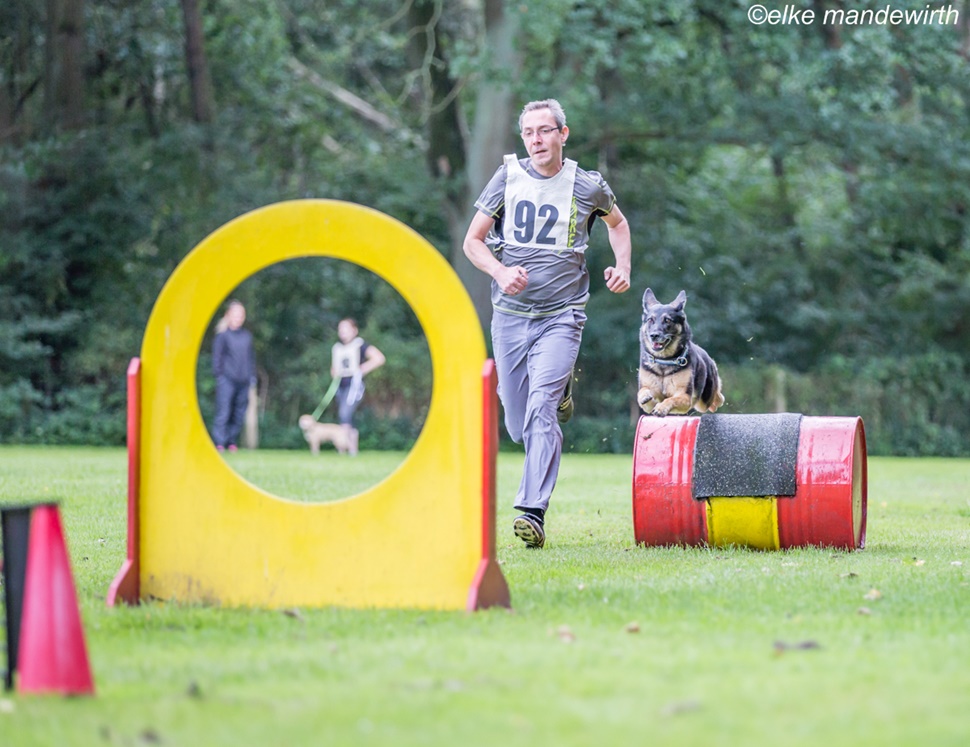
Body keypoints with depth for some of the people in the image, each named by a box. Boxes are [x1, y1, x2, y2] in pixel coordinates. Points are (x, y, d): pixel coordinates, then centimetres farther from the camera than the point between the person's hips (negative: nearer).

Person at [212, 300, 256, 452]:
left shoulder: (247, 335, 12)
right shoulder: (223, 335, 0)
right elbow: (217, 355, 0)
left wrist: (252, 376, 13)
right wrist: (219, 373, -7)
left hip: (243, 381, 5)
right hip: (227, 380, -5)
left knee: (239, 414, 6)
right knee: (223, 412, -11)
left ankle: (232, 441, 15)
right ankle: (219, 442, -12)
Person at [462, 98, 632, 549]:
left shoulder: (588, 187, 0)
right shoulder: (508, 178, 2)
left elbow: (617, 224, 22)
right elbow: (473, 240, 5)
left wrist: (622, 268, 5)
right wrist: (500, 272, -14)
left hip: (561, 315, -3)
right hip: (510, 313, 3)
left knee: (541, 411, -20)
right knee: (519, 425, 9)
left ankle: (532, 512, -24)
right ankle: (560, 392, 44)